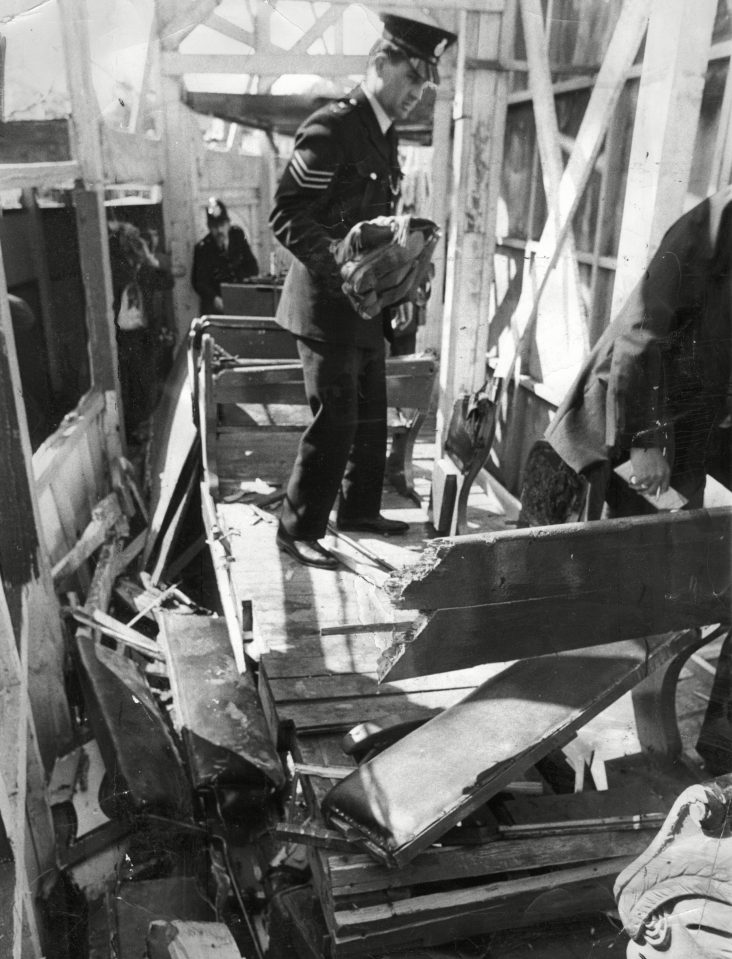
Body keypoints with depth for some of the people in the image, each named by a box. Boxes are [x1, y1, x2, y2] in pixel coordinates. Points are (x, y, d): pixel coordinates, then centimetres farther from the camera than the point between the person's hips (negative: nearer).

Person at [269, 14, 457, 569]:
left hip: (367, 309, 9)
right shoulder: (331, 128, -13)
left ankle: (359, 509, 31)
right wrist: (343, 266, -24)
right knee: (334, 423, -5)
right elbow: (287, 217, -18)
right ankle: (298, 530, 10)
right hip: (329, 306, -9)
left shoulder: (385, 136, 15)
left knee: (372, 419, 15)